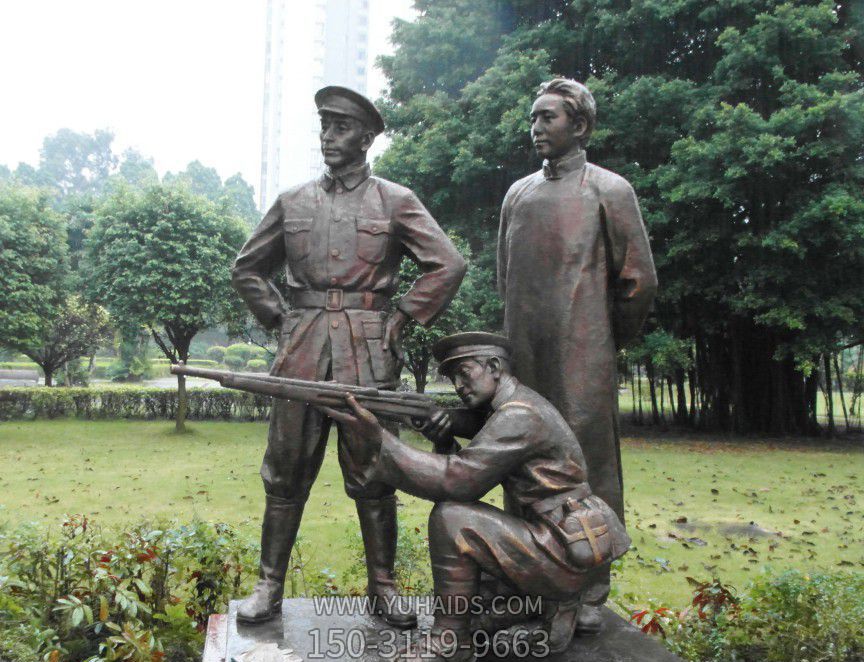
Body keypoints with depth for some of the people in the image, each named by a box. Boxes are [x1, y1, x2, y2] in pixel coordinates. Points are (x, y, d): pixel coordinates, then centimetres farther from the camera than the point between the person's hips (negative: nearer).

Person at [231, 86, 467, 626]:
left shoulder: (396, 201, 4)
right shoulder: (293, 202, 12)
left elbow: (448, 265, 0)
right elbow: (248, 269, 21)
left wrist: (401, 322, -4)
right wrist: (279, 319, 9)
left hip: (368, 357, -2)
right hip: (301, 354, 3)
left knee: (372, 478, 4)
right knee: (286, 475, 6)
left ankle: (383, 588, 17)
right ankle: (270, 587, 17)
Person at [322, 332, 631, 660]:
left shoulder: (520, 415, -20)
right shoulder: (516, 404, 11)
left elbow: (457, 479, -26)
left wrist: (379, 443, -27)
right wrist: (448, 420, -13)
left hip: (569, 555, -10)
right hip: (562, 543, 10)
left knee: (451, 517, -19)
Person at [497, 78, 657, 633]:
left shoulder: (609, 189, 1)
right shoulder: (518, 193, 16)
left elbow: (640, 279, 1)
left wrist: (610, 341, 8)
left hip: (583, 358, -5)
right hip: (525, 357, 5)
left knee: (589, 465, -2)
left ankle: (590, 592, 8)